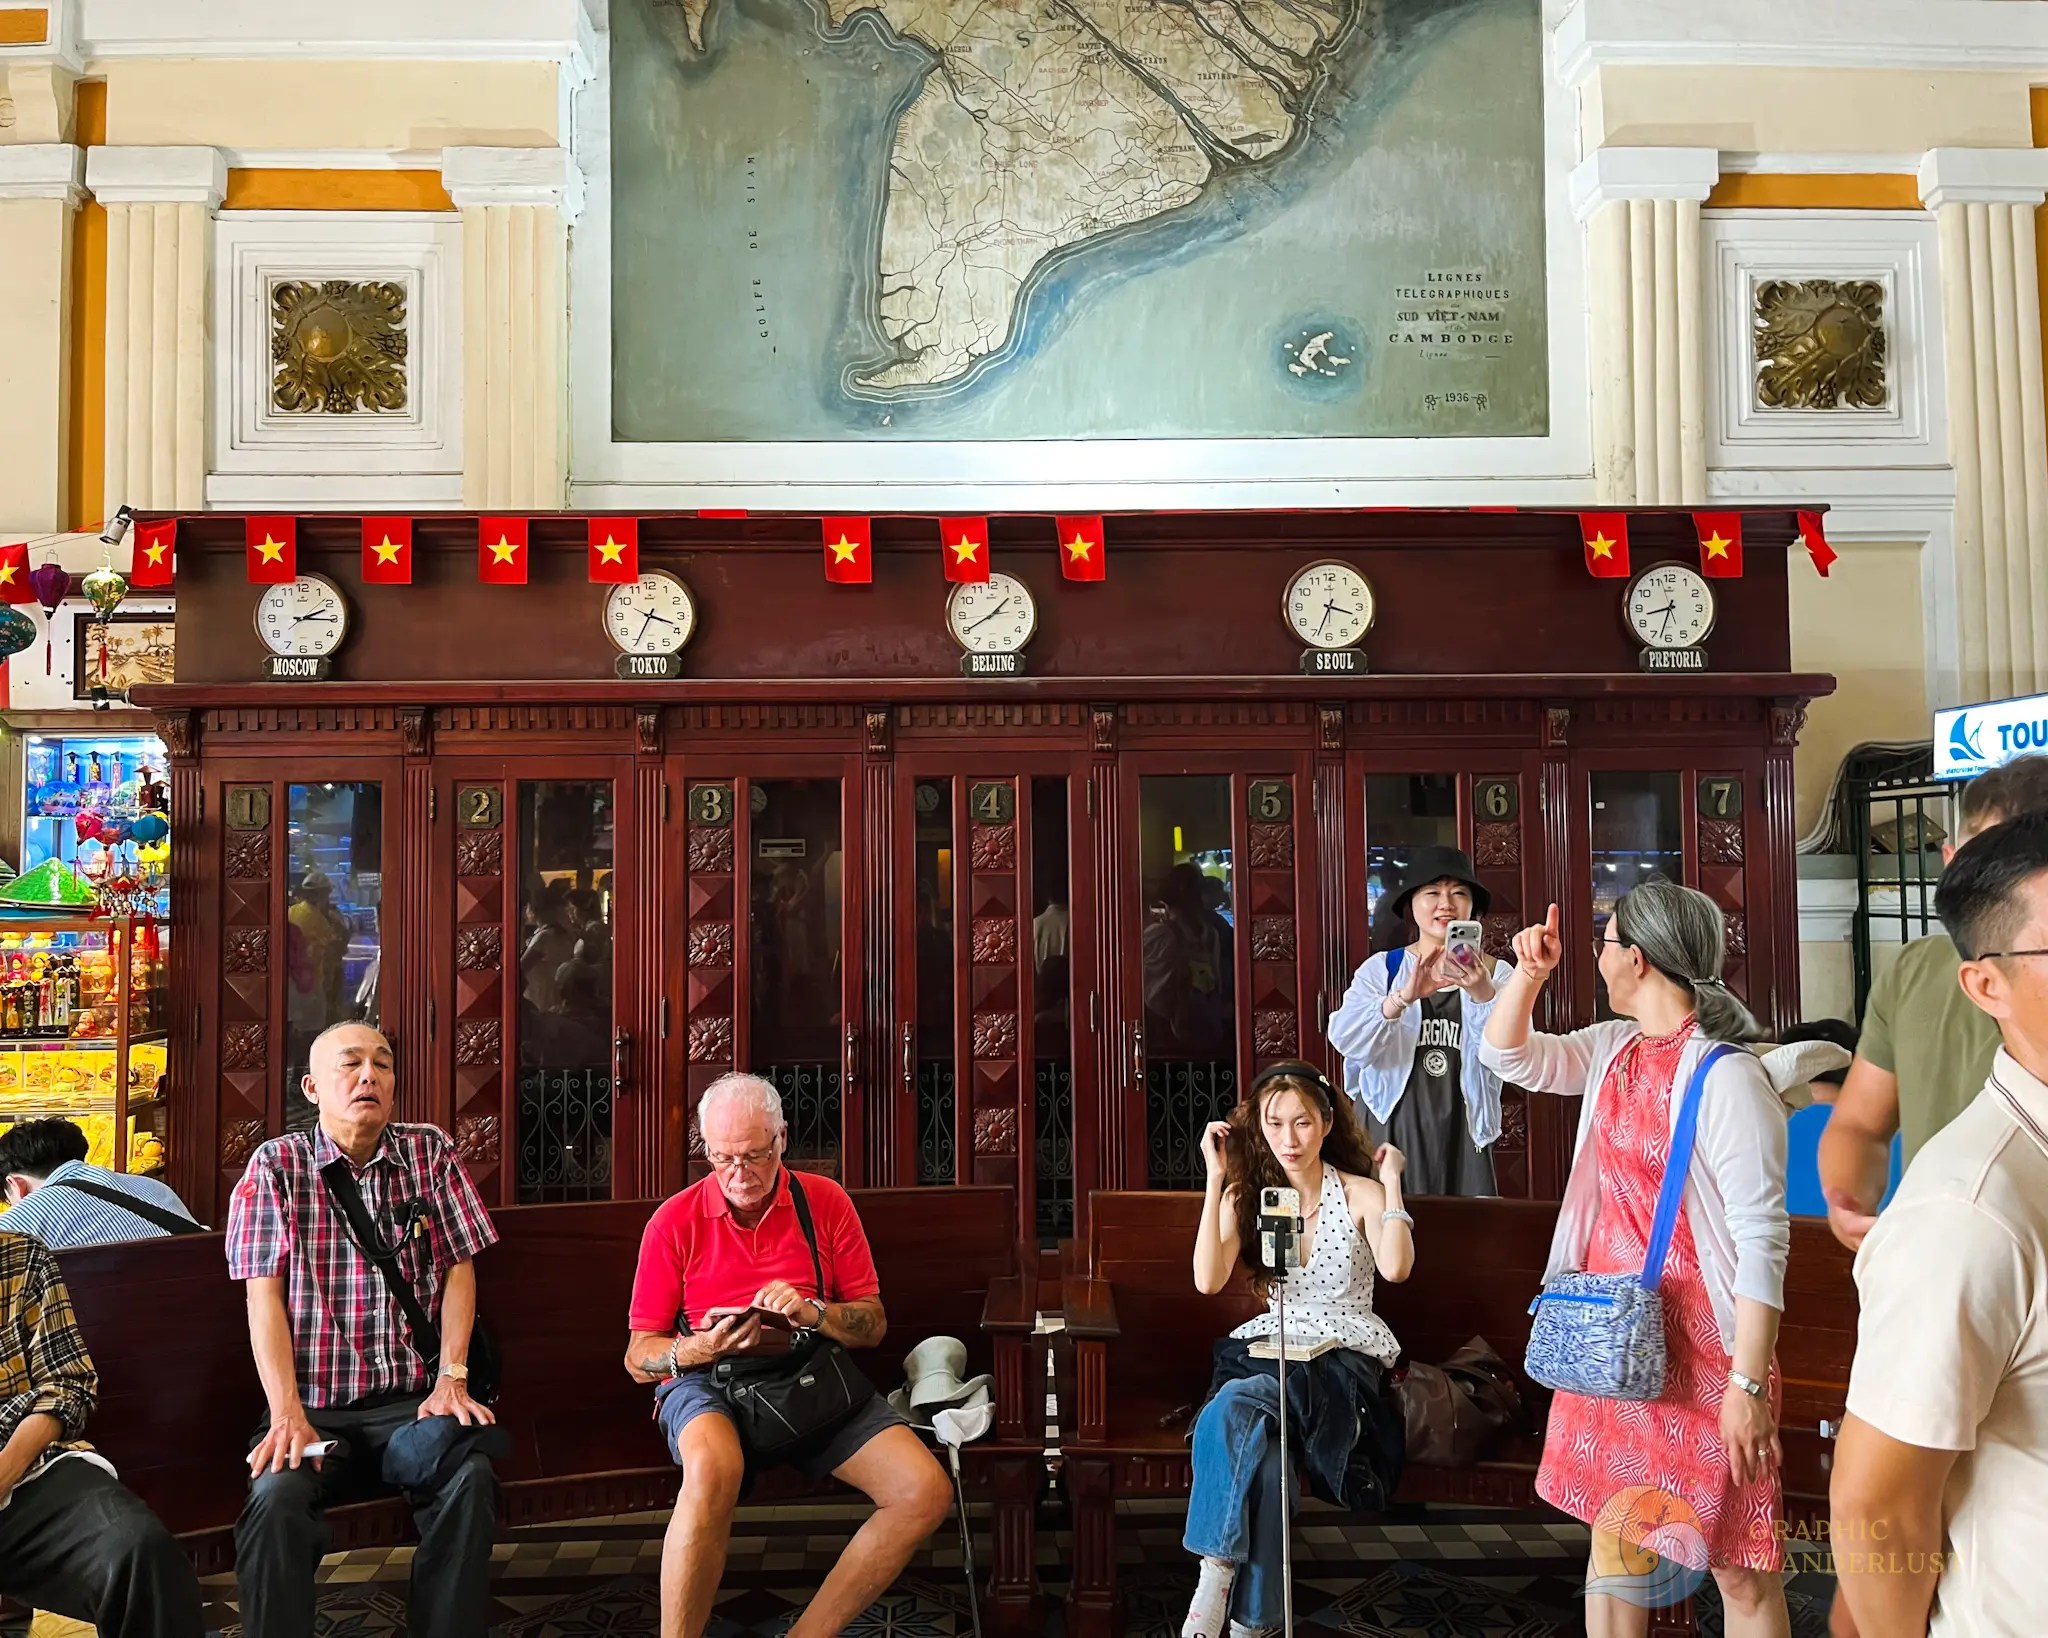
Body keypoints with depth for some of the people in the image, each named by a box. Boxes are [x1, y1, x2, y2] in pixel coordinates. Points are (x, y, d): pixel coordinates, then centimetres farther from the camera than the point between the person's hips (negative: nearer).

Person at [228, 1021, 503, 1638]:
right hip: (313, 1407, -1)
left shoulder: (430, 1153, 9)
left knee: (470, 1476, -29)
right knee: (276, 1498, -32)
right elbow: (265, 1297, -2)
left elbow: (458, 1268, 7)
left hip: (410, 1402, 1)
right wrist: (287, 1415, -13)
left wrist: (451, 1378, -5)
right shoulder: (276, 1165, 4)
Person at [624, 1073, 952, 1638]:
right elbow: (638, 1358, 4)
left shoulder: (826, 1202, 6)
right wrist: (701, 1348, -18)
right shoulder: (674, 1220, 2)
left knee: (926, 1491, -20)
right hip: (706, 1382, -2)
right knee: (714, 1467, -39)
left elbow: (872, 1325, 7)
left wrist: (812, 1312, -14)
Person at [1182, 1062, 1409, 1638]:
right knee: (1265, 1454, -33)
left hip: (1347, 1357, -2)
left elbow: (1396, 1268, -20)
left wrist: (1392, 1180, -12)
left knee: (1230, 1411, -33)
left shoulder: (1360, 1192, 0)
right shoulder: (1246, 1195, 7)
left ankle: (1217, 1578, -27)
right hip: (1271, 1349, 3)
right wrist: (1216, 1179, -10)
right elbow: (1207, 1280, -9)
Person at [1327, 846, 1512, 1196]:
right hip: (1392, 1131, -1)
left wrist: (1482, 993, -29)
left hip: (1462, 1134, 1)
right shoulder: (1381, 968, 3)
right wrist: (1404, 997, -29)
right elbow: (1345, 1039, -13)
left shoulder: (1494, 973, 4)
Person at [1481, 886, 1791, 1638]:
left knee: (1737, 1566, 4)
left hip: (1696, 1345, -7)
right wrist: (1529, 972, 1)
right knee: (1611, 1534, 17)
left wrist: (1748, 1382, -21)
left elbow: (1762, 1239, -20)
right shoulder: (1613, 1048, 5)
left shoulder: (1726, 1076, -19)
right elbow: (1510, 1056, 17)